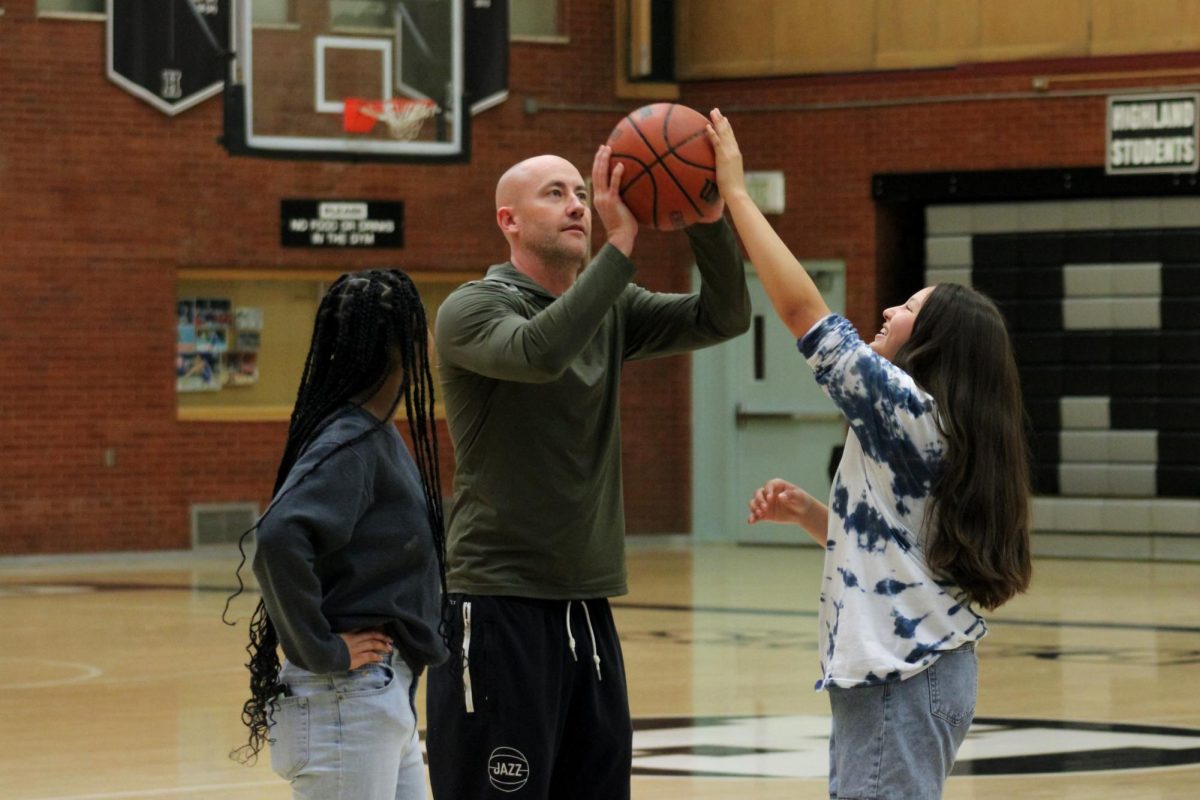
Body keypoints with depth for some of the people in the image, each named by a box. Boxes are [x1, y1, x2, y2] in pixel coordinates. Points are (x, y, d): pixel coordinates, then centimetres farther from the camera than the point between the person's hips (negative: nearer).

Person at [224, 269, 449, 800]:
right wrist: (321, 650, -22)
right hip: (347, 698, -10)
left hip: (389, 697, 10)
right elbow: (279, 541, -31)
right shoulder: (349, 444, -17)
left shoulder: (384, 438, 11)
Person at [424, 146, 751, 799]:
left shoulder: (610, 313, 12)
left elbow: (723, 318, 0)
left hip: (586, 606, 7)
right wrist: (620, 245, -29)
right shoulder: (472, 309, -7)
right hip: (498, 606, -7)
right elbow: (540, 351, -28)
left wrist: (709, 223, -16)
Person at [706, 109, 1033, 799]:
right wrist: (804, 511, 6)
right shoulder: (933, 428, 14)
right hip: (929, 666, 10)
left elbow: (801, 307, -18)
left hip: (901, 681, -10)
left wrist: (736, 192, -13)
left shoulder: (904, 407, -14)